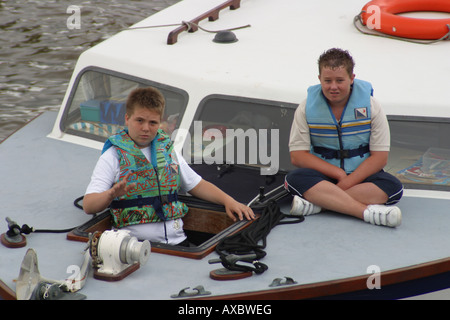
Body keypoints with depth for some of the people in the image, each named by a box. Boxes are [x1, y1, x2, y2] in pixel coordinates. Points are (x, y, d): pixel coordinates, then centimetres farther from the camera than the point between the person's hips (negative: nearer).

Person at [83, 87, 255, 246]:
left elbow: (196, 185, 28)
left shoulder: (167, 150, 19)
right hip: (136, 243, -4)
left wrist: (228, 201, 13)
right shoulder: (114, 156, 3)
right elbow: (88, 205, -6)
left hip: (177, 241, 4)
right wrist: (111, 194, -27)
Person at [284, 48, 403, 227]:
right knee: (296, 178, -31)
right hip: (323, 174, 0)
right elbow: (297, 155, -9)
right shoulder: (307, 107, -3)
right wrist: (338, 173, -19)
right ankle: (367, 211, -42)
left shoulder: (370, 105, -4)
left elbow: (380, 157, -8)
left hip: (361, 174, 0)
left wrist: (347, 182, -21)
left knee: (393, 188, -29)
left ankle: (317, 203, -34)